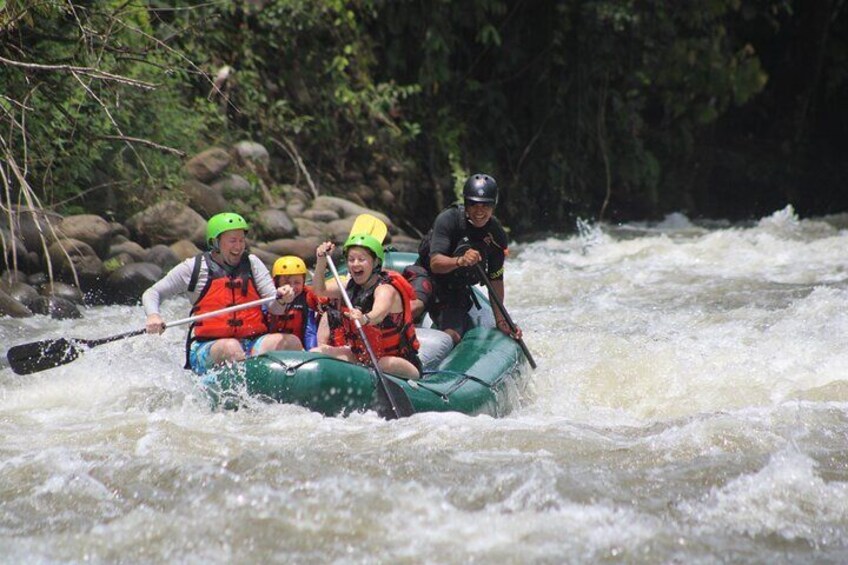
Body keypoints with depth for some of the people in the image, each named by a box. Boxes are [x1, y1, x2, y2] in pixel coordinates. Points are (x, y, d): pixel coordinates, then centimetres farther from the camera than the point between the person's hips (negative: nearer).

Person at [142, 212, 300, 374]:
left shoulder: (252, 263, 13)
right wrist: (153, 315, -11)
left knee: (290, 341, -27)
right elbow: (152, 293, 12)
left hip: (252, 343, 3)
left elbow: (275, 308, 7)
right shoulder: (193, 268, 6)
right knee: (231, 348, -38)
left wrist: (282, 300, -18)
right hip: (206, 348, -3)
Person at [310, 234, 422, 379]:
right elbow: (320, 290, 7)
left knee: (385, 366, -43)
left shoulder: (386, 289, -21)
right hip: (361, 355, 8)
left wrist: (365, 319, -68)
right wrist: (321, 261, -10)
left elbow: (379, 313, -43)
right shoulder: (352, 285, 5)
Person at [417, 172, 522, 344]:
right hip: (426, 277, -2)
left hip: (456, 291, 3)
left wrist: (501, 320, -9)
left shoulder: (497, 235, -9)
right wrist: (459, 261, -53)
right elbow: (435, 263, -32)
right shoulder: (449, 219, -22)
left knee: (452, 336, -19)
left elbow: (495, 279, -2)